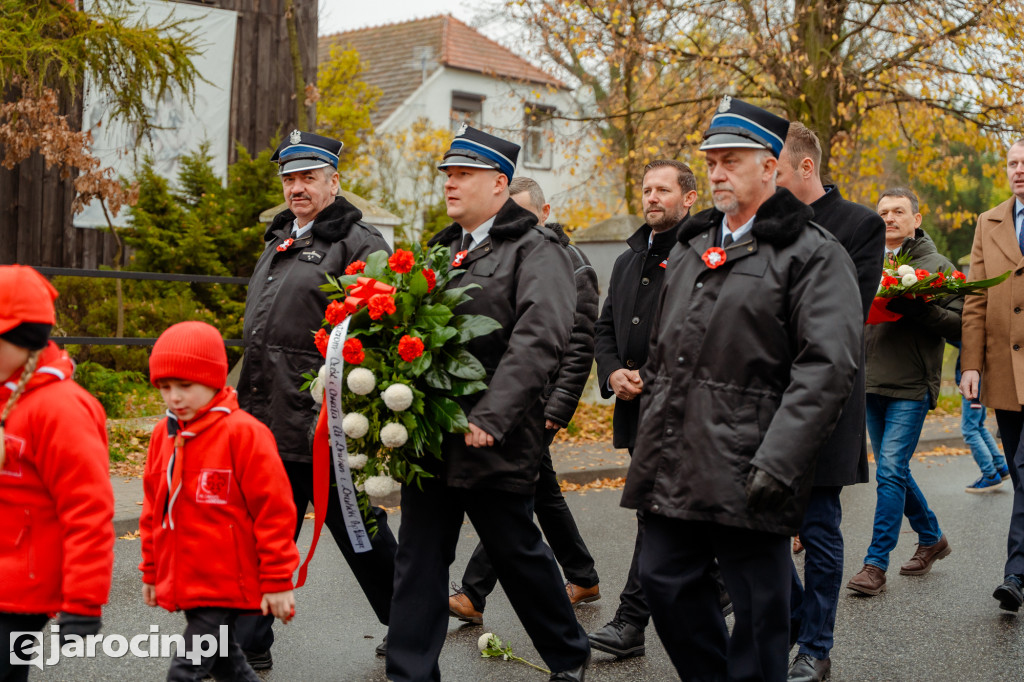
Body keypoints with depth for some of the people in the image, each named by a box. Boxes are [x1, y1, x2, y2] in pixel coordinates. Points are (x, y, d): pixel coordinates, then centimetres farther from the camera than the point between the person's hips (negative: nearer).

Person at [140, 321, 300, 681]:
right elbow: (154, 509, 17)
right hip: (183, 582, 7)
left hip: (225, 584, -7)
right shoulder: (164, 434, 6)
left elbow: (274, 510, -13)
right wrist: (152, 571, 19)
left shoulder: (243, 432, -14)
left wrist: (278, 580, -11)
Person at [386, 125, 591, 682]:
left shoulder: (534, 250, -6)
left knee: (517, 552, 8)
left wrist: (491, 417, -26)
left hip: (494, 444, -6)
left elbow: (538, 338, -20)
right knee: (418, 558, 7)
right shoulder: (442, 250, 17)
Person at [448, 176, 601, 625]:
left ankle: (473, 595, -10)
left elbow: (579, 346, -13)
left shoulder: (569, 265, -8)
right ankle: (584, 580, 29)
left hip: (540, 400, -8)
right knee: (543, 489, 15)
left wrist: (557, 408, -19)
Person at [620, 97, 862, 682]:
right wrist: (651, 432, 19)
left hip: (746, 472, -7)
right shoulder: (692, 247, 18)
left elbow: (829, 365, -15)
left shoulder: (812, 254, -6)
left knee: (759, 606, 4)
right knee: (664, 579, 12)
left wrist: (777, 463, -22)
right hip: (675, 465, 7)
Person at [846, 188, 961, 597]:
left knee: (891, 471, -11)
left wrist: (915, 306, -21)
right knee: (893, 471, 14)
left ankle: (876, 564, -5)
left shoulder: (937, 266, 0)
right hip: (872, 381, 6)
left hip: (911, 385, -6)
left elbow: (957, 325, -7)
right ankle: (931, 538, 33)